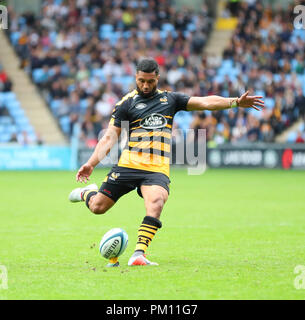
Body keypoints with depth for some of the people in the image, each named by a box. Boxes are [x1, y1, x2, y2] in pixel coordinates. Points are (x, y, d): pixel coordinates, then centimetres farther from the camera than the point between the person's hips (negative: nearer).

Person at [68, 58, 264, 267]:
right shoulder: (127, 103, 7)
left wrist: (236, 102, -1)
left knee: (156, 203, -29)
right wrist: (91, 163, -8)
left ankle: (139, 254, -31)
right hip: (128, 165, -1)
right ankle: (88, 192, 36)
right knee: (98, 207, -1)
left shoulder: (170, 99, 16)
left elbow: (205, 102, 11)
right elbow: (110, 137, 4)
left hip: (158, 169, 1)